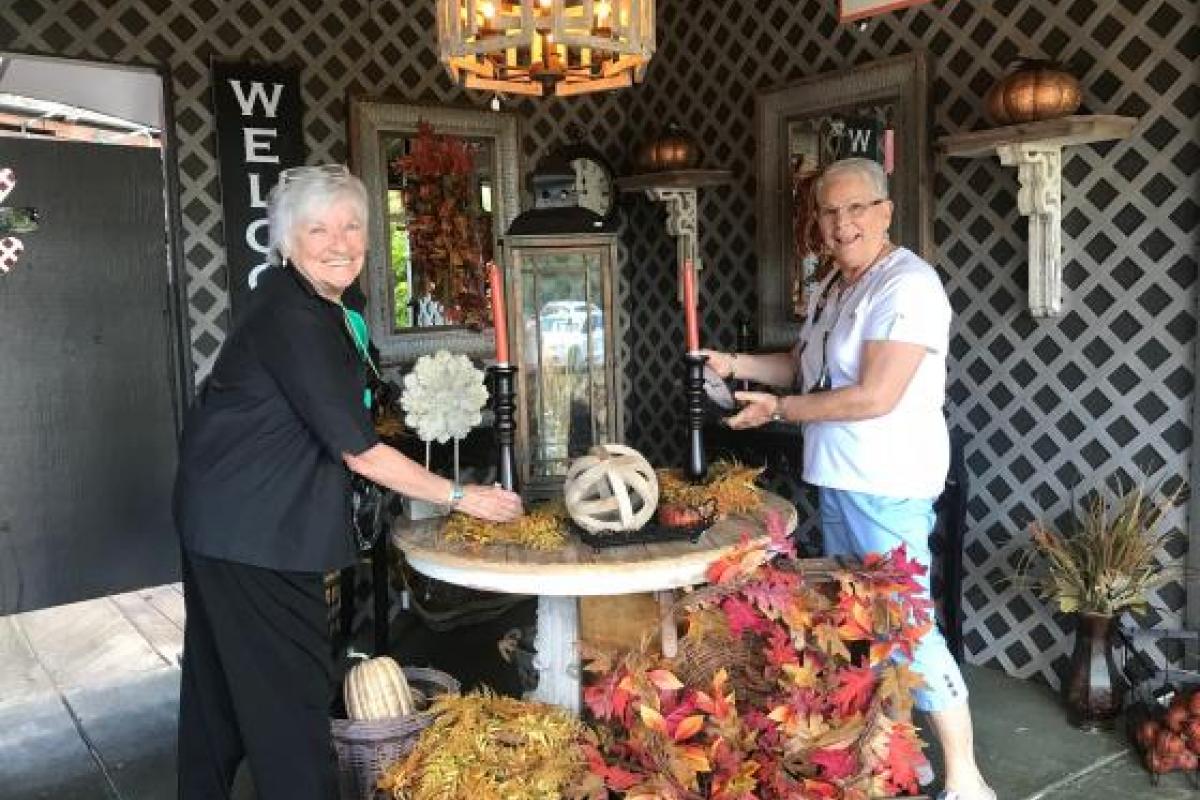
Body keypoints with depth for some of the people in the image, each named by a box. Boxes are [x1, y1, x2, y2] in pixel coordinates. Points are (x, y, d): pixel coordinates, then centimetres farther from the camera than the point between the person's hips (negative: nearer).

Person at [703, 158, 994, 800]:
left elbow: (875, 397, -24)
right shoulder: (829, 287, 12)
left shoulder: (907, 285, -17)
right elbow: (802, 365, 22)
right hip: (839, 478, 9)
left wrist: (780, 408, -15)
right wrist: (736, 364, 6)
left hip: (888, 484, -9)